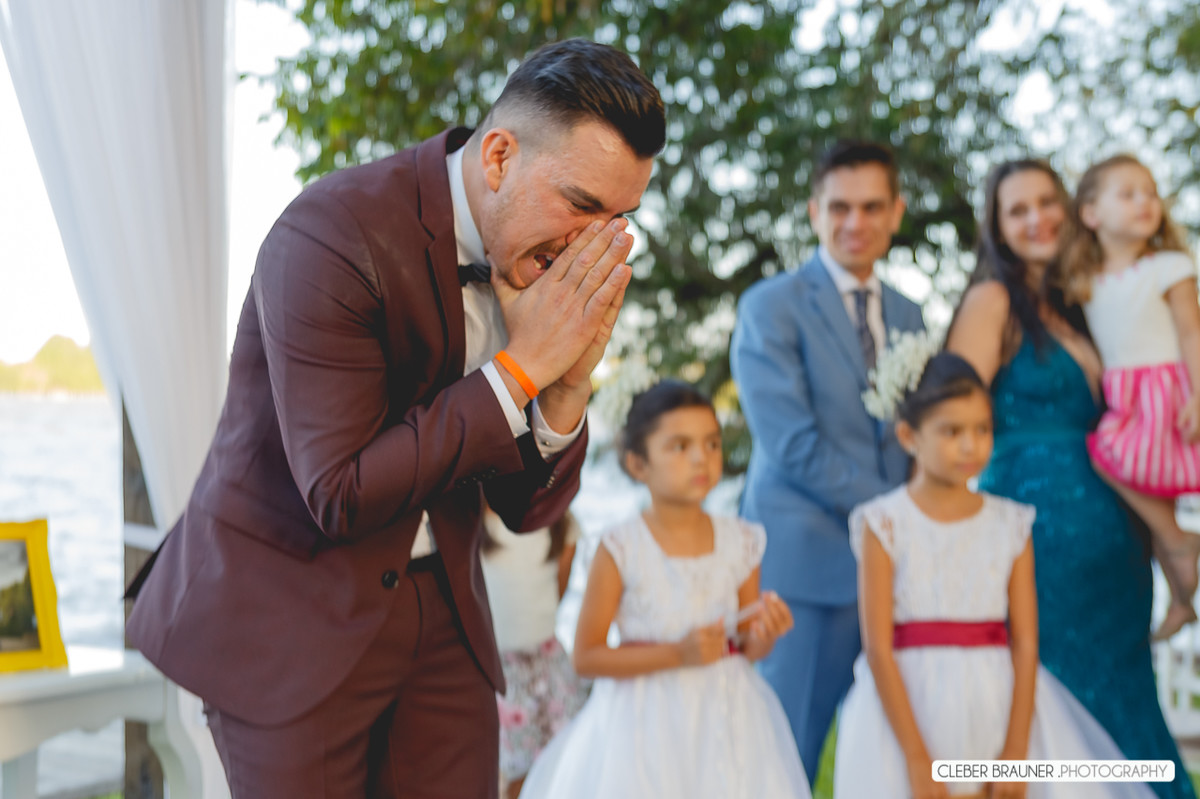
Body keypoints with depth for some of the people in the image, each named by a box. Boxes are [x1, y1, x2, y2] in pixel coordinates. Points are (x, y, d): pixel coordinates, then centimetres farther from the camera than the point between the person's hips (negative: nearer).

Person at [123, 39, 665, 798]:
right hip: (291, 620, -5)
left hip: (444, 618, 6)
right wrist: (520, 368, -24)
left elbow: (528, 508, 3)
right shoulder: (333, 236, -21)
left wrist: (569, 383, -17)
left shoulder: (558, 267, -2)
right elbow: (341, 495, -24)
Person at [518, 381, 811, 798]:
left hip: (727, 719, 4)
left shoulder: (740, 542, 1)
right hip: (646, 726, -3)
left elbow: (749, 648, 11)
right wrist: (677, 654, -19)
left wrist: (765, 634, -13)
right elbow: (585, 657, -10)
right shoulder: (622, 549, -11)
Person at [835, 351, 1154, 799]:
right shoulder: (884, 524, -5)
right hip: (908, 706, -2)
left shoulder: (1011, 525, 4)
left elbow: (1025, 642, -1)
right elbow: (878, 649, -9)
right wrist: (917, 758, -12)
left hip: (999, 706, 2)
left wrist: (1016, 752, -8)